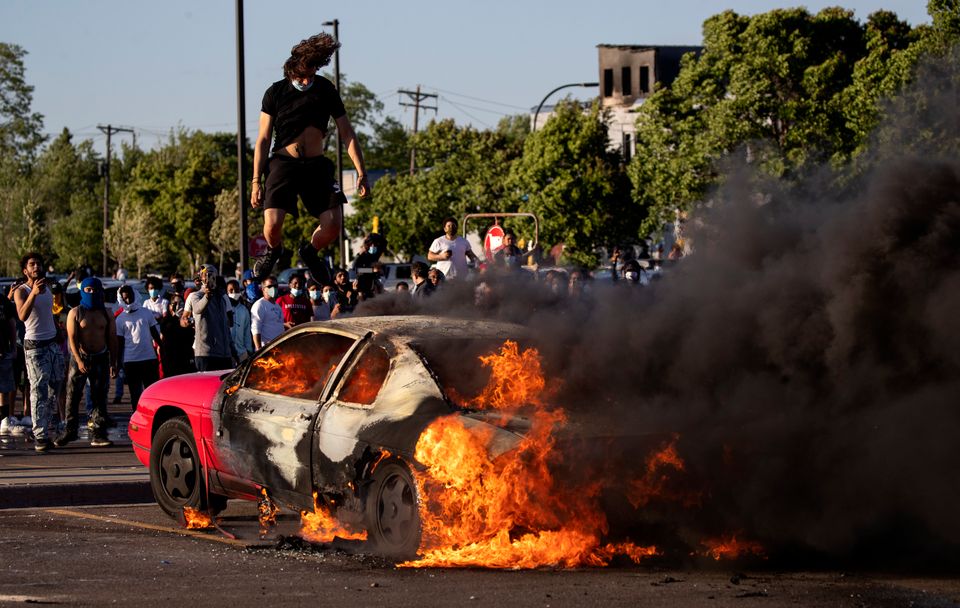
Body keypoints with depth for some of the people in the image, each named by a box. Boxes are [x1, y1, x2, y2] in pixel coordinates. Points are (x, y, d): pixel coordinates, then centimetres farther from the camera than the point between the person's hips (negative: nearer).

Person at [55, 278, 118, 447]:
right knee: (73, 395, -3)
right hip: (80, 357, -2)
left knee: (99, 397, 1)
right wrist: (79, 360, -20)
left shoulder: (106, 315, 8)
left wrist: (113, 363, 4)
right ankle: (69, 431, 5)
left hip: (100, 358, 2)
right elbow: (72, 338, -9)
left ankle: (98, 433, 3)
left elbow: (112, 340, 10)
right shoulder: (75, 313, -1)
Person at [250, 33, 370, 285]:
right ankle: (273, 250, 17)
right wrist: (256, 181, -3)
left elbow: (346, 133, 7)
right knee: (272, 222, -21)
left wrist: (361, 172, 0)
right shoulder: (276, 92, 1)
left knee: (333, 225, -14)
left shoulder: (325, 89, 5)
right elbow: (263, 139, 3)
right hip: (283, 163, -2)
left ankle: (310, 252, 21)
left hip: (316, 165, 2)